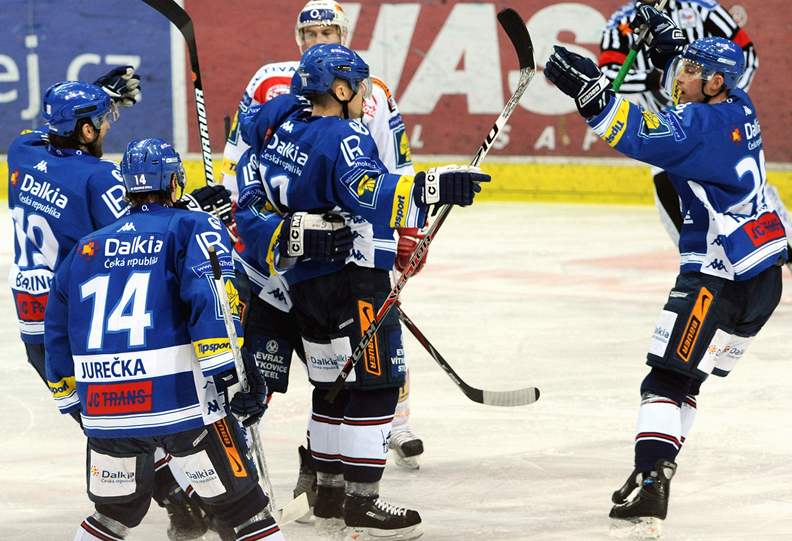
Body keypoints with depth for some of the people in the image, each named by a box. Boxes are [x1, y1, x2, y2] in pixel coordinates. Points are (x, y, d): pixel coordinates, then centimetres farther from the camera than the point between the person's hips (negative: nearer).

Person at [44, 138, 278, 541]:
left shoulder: (86, 249, 20)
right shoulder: (193, 227, 5)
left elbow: (58, 334, 22)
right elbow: (211, 292, -13)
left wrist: (74, 401, 32)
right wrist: (232, 370, -18)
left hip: (104, 408, 5)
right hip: (182, 403, -5)